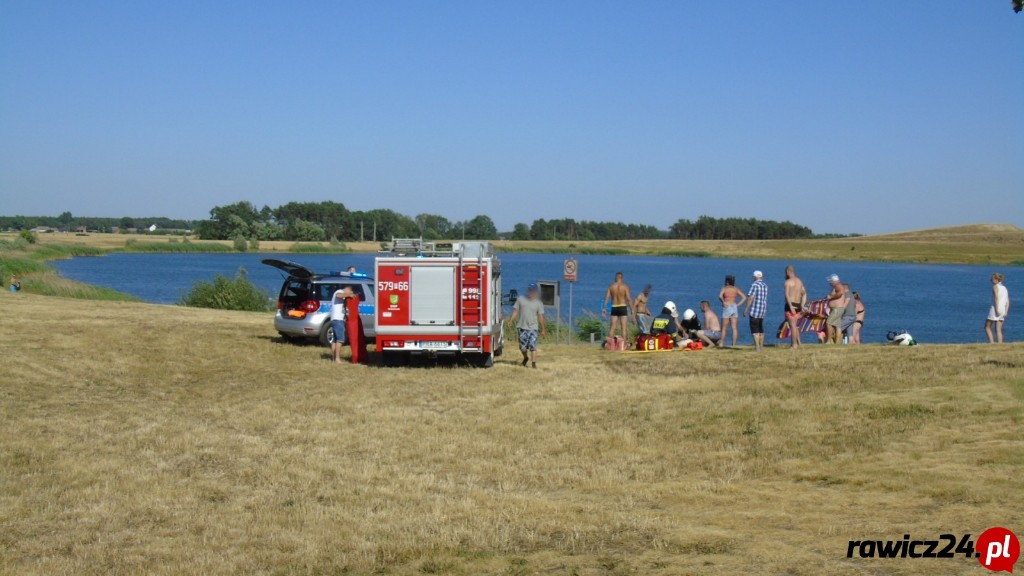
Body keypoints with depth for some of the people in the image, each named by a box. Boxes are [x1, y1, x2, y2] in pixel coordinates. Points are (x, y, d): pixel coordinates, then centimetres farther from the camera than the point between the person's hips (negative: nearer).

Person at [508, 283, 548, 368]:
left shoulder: (539, 303, 4)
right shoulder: (520, 299, 7)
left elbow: (541, 316, 3)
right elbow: (516, 311, 7)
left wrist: (543, 329, 1)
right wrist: (511, 320, -6)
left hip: (533, 327, -1)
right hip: (522, 327, 1)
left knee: (533, 345, -11)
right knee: (522, 346, 5)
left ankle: (533, 363, -9)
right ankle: (525, 358, 32)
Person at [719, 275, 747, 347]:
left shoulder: (725, 288, -4)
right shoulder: (736, 289, 7)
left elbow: (720, 296, -22)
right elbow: (744, 297, 3)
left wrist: (723, 302, -8)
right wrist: (738, 304, 3)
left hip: (727, 308, -3)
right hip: (734, 308, 3)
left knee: (724, 328, 5)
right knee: (734, 328, 3)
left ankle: (722, 343, 6)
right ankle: (734, 344, 1)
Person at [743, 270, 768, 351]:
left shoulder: (755, 285, -12)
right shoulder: (765, 286, 11)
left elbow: (751, 298, -17)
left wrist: (746, 309, -13)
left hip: (755, 310, -7)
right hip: (763, 311, 7)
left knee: (755, 330, -4)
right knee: (761, 329, 17)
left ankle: (757, 347, -9)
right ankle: (761, 346, 22)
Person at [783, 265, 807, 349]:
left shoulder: (788, 282, -10)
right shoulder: (799, 281, 15)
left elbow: (787, 295, -22)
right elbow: (804, 294, 19)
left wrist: (791, 307, -27)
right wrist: (802, 306, 18)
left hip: (791, 305, -8)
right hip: (798, 305, 8)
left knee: (792, 325, -4)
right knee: (794, 325, 19)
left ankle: (794, 345, -3)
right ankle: (798, 343, 15)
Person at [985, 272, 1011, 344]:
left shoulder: (996, 286, -5)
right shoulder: (1004, 288, 18)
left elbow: (996, 298, -17)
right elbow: (1007, 301, 13)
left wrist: (997, 309, -22)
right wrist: (1006, 311, 9)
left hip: (995, 308, -7)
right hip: (1002, 310, 7)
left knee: (987, 327, 3)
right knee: (999, 330, 7)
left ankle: (992, 343, -9)